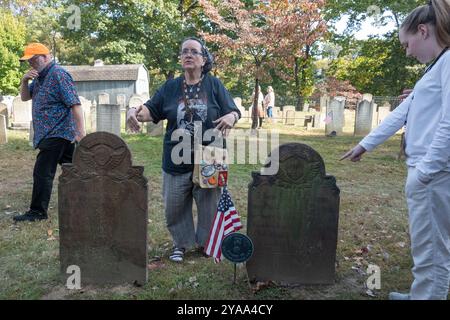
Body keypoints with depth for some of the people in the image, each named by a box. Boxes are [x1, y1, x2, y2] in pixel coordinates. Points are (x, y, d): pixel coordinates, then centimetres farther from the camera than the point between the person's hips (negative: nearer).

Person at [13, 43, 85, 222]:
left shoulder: (58, 74, -13)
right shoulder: (39, 77, 16)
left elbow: (75, 104, -19)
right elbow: (25, 97, 19)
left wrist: (81, 132, -25)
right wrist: (25, 81, -2)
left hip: (56, 133, -9)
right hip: (62, 133, 9)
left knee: (42, 173, -5)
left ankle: (38, 212, 5)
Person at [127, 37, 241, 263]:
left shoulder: (214, 85, 4)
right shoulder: (170, 87, 9)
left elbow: (234, 111, 0)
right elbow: (151, 110, 6)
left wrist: (231, 117, -23)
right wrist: (133, 112, -15)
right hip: (176, 161, 2)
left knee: (209, 206, 9)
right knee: (175, 206, 8)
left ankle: (206, 242, 31)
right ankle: (181, 243, 29)